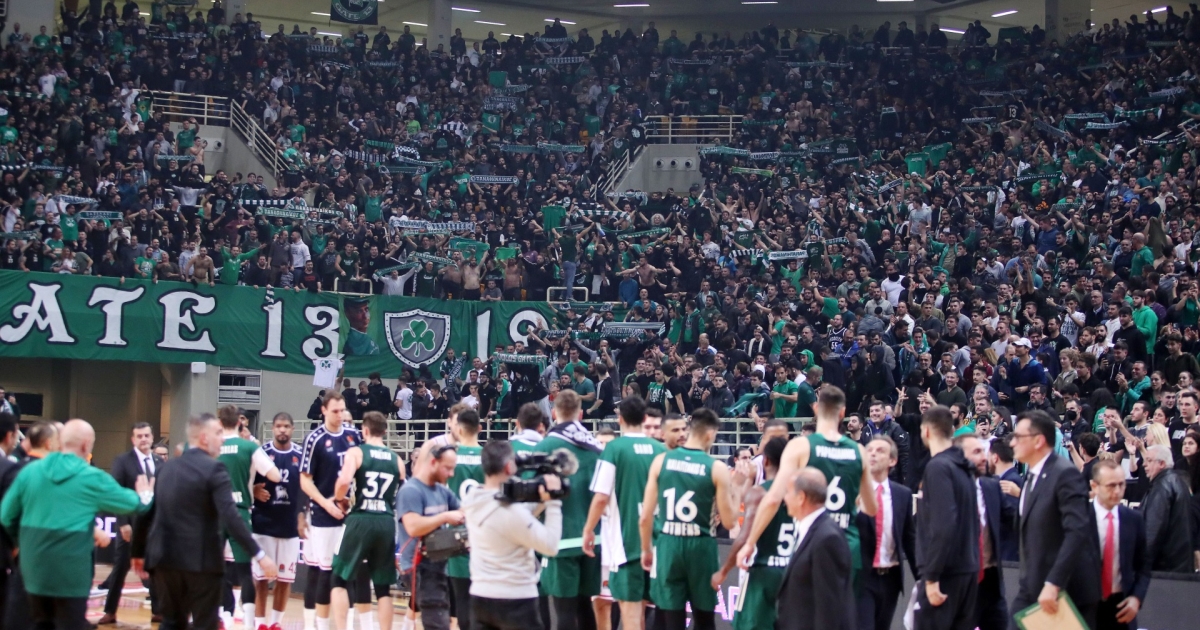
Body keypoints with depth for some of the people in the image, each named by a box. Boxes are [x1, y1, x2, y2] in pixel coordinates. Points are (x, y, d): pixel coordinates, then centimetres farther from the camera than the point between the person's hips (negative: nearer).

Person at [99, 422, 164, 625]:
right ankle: (110, 612, 14)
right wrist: (123, 523, -16)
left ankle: (157, 611, 16)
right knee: (120, 568, 5)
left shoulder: (159, 462, 7)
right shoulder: (122, 461, -6)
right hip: (130, 523, -4)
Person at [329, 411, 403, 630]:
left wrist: (338, 499, 1)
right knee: (383, 587, 11)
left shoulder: (356, 452, 0)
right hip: (386, 522, 4)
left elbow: (344, 481, -17)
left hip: (361, 520, -4)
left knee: (339, 579, 8)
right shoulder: (396, 460, 13)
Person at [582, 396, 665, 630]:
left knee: (629, 602, -2)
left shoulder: (614, 448, -10)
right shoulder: (660, 449, 3)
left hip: (625, 537, -5)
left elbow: (601, 497, -13)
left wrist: (588, 530, 0)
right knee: (646, 601, 15)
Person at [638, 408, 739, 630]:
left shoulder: (661, 460, 0)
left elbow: (645, 517, 2)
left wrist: (646, 549, 16)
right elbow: (728, 522, -3)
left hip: (667, 545, 1)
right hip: (700, 546, -1)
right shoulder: (717, 468, -5)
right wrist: (738, 492, 12)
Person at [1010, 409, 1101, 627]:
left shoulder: (1065, 474, -15)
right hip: (1034, 588, 9)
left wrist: (1053, 583, -29)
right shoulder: (1032, 476, 14)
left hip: (1068, 588, -9)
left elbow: (1077, 532, -25)